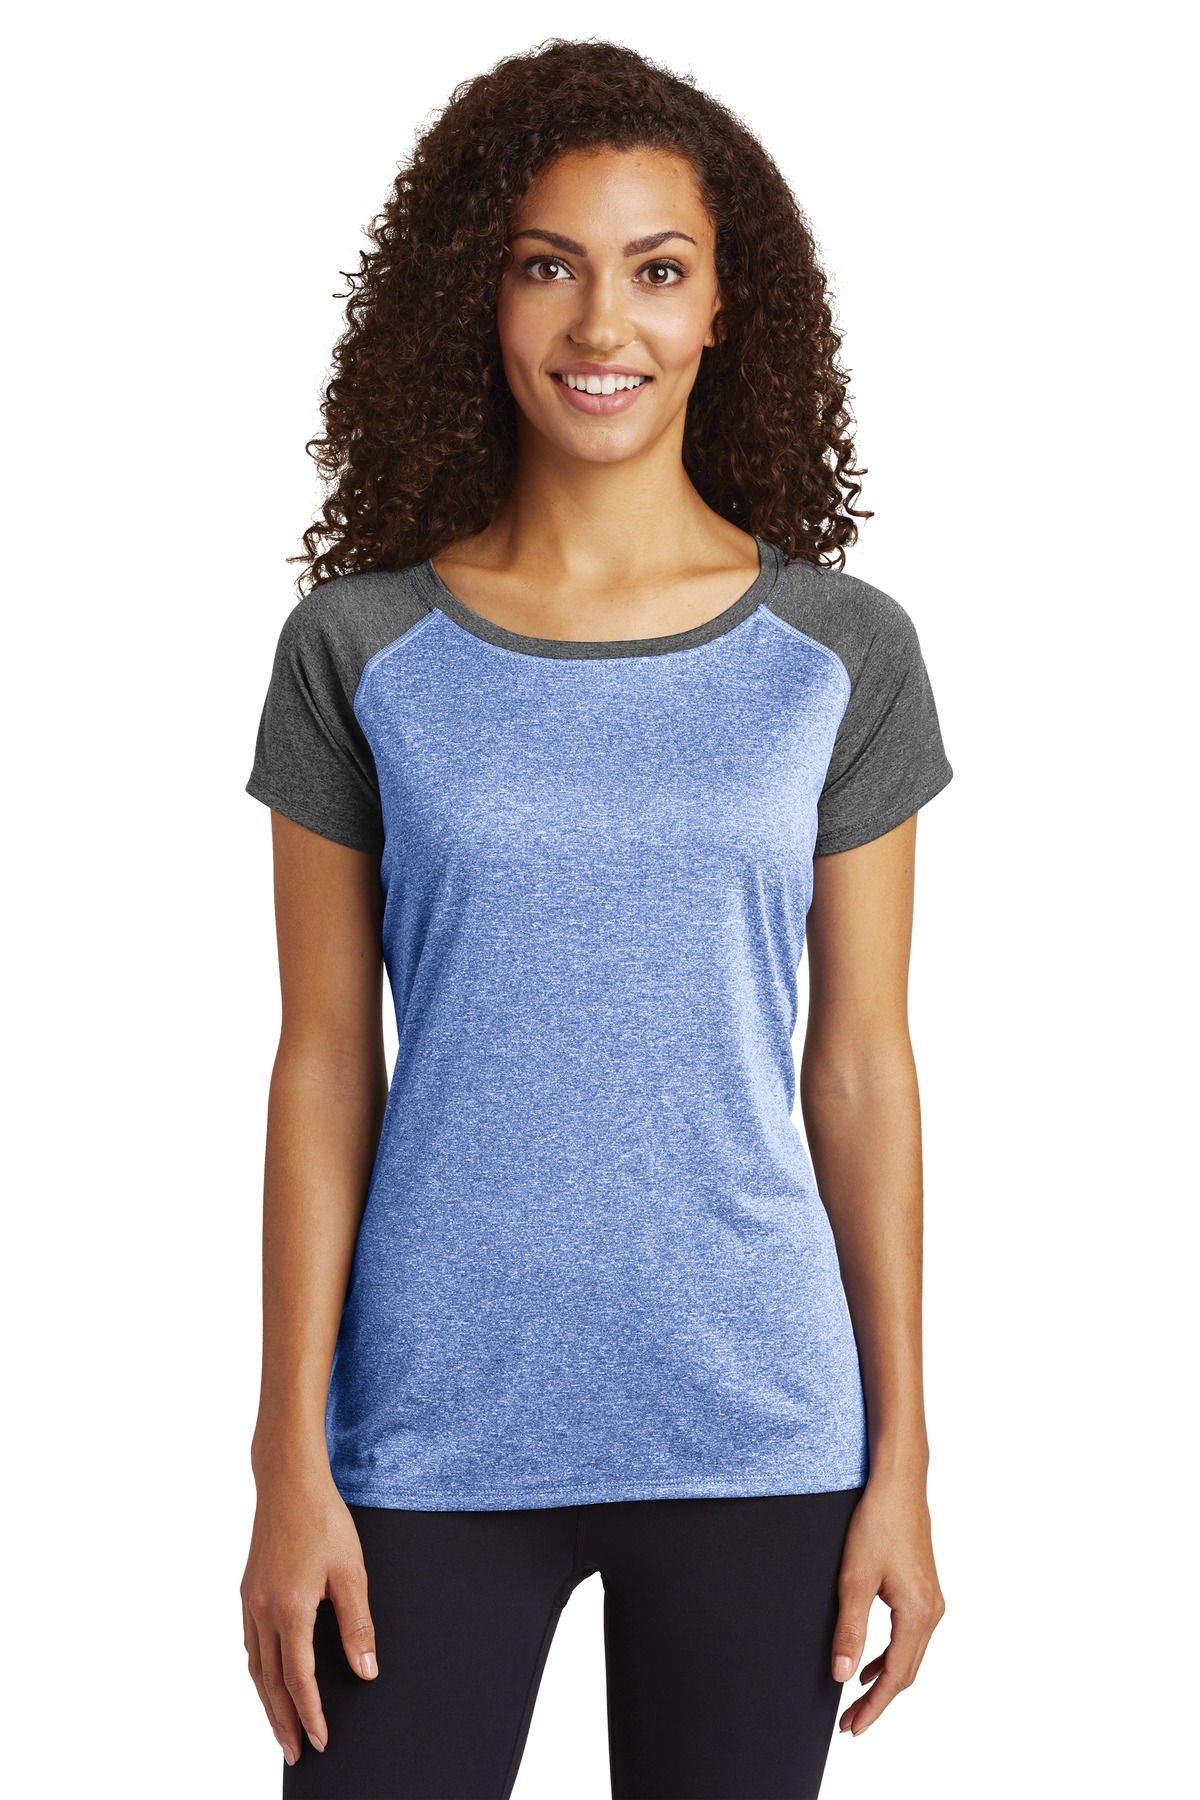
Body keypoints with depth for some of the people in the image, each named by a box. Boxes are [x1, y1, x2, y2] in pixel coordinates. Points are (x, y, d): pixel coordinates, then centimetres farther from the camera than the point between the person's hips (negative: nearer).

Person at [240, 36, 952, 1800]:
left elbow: (863, 1066, 3)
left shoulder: (842, 655, 1)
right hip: (437, 1430, 0)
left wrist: (901, 1459, 2)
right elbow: (324, 1065, 1)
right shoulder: (359, 649, 0)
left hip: (754, 1435, 1)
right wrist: (291, 1460, -2)